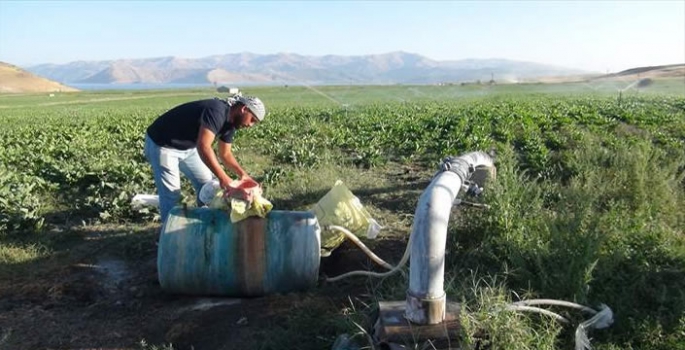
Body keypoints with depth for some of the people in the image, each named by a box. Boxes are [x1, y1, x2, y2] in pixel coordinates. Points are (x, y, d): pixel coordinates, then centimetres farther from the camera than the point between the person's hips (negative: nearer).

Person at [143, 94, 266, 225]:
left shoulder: (230, 122, -2)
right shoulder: (217, 111, -31)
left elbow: (225, 154, 7)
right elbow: (203, 147, -41)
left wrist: (242, 174, -6)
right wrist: (223, 178, -41)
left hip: (187, 147, 9)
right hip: (161, 144, -9)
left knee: (208, 183, 9)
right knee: (171, 193, -9)